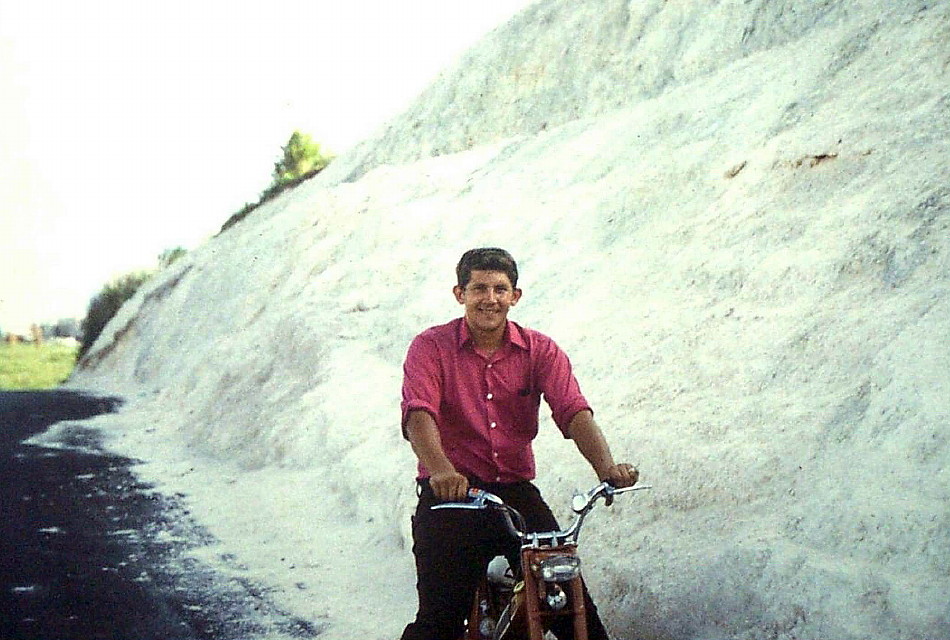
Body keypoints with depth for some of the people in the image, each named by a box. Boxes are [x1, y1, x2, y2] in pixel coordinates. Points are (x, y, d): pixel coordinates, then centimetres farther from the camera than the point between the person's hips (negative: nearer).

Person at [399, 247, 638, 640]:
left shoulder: (540, 351, 6)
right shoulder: (430, 347, 0)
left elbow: (574, 412, -8)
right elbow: (418, 414, -17)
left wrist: (606, 466, -27)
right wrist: (441, 470, -37)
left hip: (517, 492, 3)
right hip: (451, 492, -2)